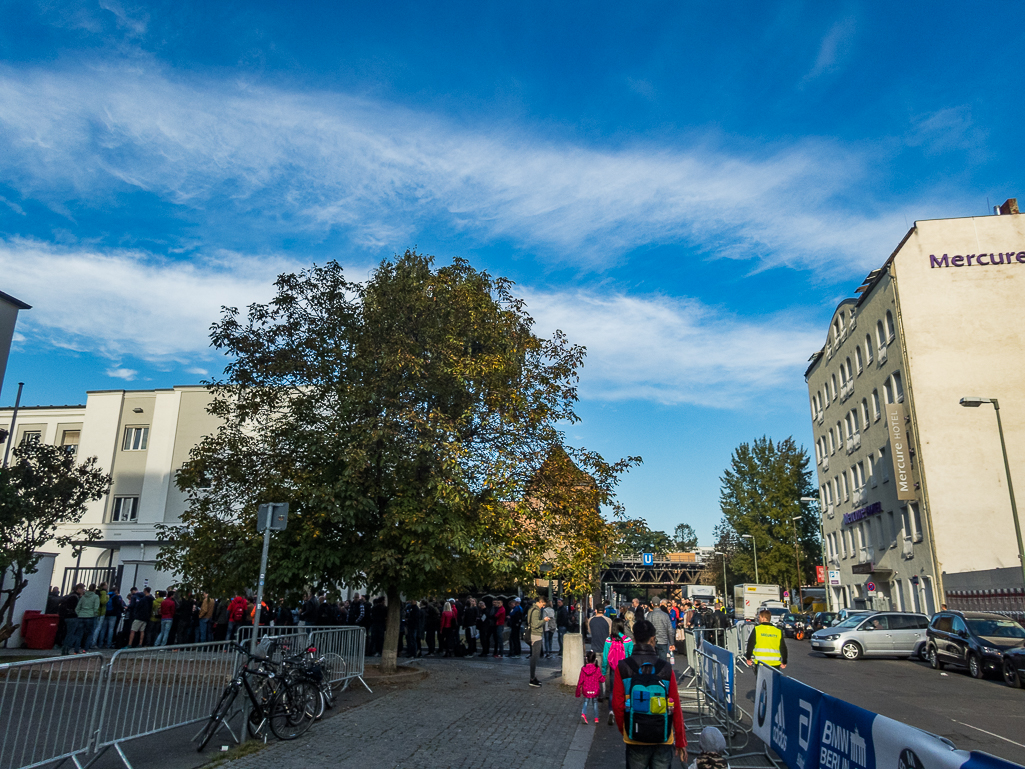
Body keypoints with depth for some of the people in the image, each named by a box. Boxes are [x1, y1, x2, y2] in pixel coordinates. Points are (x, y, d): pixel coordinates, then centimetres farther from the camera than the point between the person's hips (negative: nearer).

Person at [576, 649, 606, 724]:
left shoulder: (583, 669, -9)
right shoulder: (597, 669, -13)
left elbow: (580, 681, -4)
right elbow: (601, 680, -8)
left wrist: (578, 692, 5)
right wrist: (604, 677, 15)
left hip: (586, 691, 0)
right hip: (595, 691, 0)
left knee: (586, 702, 15)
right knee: (595, 703, 17)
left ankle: (583, 713, -9)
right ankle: (596, 718, 19)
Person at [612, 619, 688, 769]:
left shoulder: (622, 667, -8)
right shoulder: (665, 668, -8)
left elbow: (617, 705, -8)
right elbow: (676, 708, -5)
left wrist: (624, 731, 9)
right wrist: (681, 742, 5)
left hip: (635, 740, 0)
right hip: (663, 740, 0)